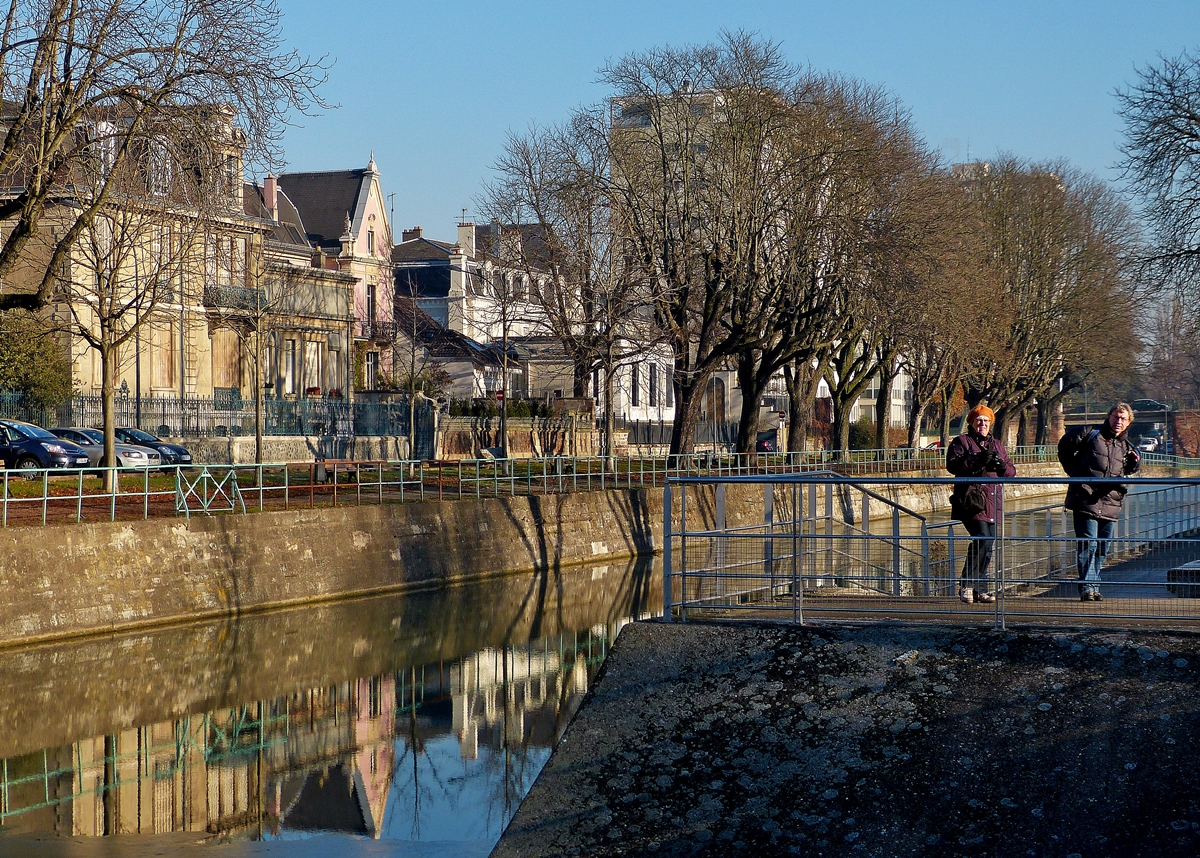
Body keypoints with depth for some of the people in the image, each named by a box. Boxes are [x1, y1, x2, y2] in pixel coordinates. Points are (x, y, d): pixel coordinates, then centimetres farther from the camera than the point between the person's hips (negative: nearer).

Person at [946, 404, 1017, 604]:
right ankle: (967, 585, -11)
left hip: (992, 503, 6)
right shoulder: (961, 442, 6)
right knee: (982, 540, -20)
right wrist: (977, 459, -20)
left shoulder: (997, 445, 22)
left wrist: (1001, 465, -5)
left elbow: (1011, 472, 17)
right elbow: (952, 464, -11)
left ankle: (980, 589, 11)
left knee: (988, 545, 4)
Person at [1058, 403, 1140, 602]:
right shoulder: (1089, 434, 1)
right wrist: (1074, 471, 8)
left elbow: (1127, 470, 23)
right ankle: (1088, 587, -12)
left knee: (1102, 547, 8)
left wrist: (1135, 462, 0)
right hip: (1086, 501, -6)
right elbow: (1064, 446, 9)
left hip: (1110, 503, 6)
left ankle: (1093, 586, 17)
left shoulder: (1125, 446, 16)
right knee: (1089, 544, -12)